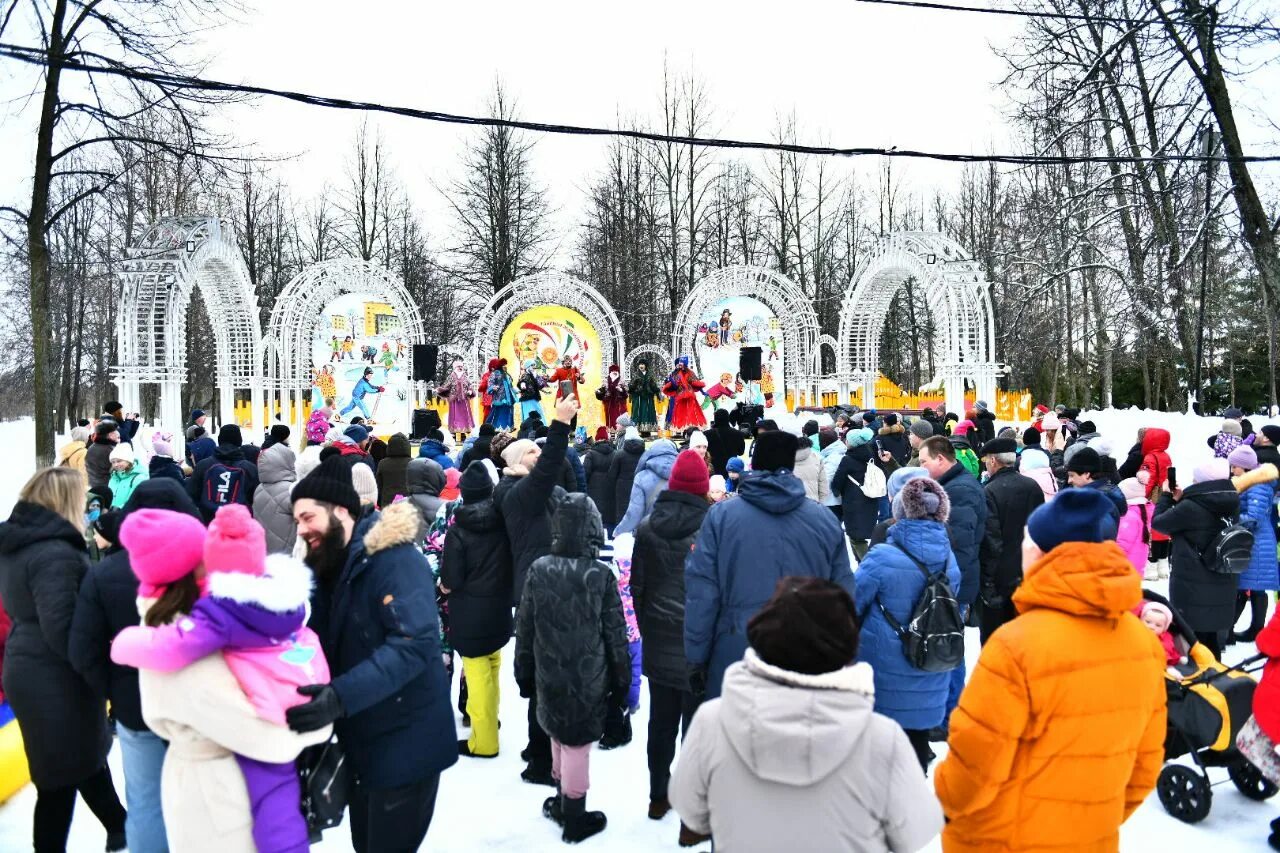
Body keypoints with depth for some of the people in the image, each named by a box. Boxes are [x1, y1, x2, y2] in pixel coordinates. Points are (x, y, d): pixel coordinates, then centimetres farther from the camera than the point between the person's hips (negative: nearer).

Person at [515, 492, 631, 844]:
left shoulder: (538, 569, -6)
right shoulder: (600, 575, -15)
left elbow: (524, 629, 2)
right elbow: (615, 635, -7)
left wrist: (524, 674, 14)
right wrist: (621, 680, 5)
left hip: (550, 677, 4)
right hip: (588, 679, -3)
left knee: (560, 737, 21)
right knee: (577, 744, 7)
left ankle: (562, 800, 37)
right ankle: (574, 818, 21)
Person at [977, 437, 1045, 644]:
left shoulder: (989, 492, -19)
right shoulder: (1033, 487, 2)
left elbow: (990, 542, -20)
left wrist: (987, 584, -13)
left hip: (1000, 578, -6)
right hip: (1029, 577, 6)